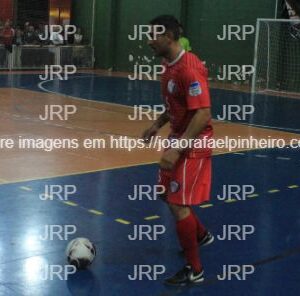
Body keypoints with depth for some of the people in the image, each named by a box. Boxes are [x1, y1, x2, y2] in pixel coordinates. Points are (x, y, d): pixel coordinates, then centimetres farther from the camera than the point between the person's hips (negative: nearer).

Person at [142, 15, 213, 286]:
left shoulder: (189, 69, -24)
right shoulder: (169, 65, 7)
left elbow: (203, 114, -29)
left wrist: (176, 149, -32)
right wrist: (157, 125, 11)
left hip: (193, 144, -10)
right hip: (178, 138, 10)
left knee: (178, 204, -9)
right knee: (168, 194, 20)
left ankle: (194, 270, 5)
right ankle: (201, 235, 43)